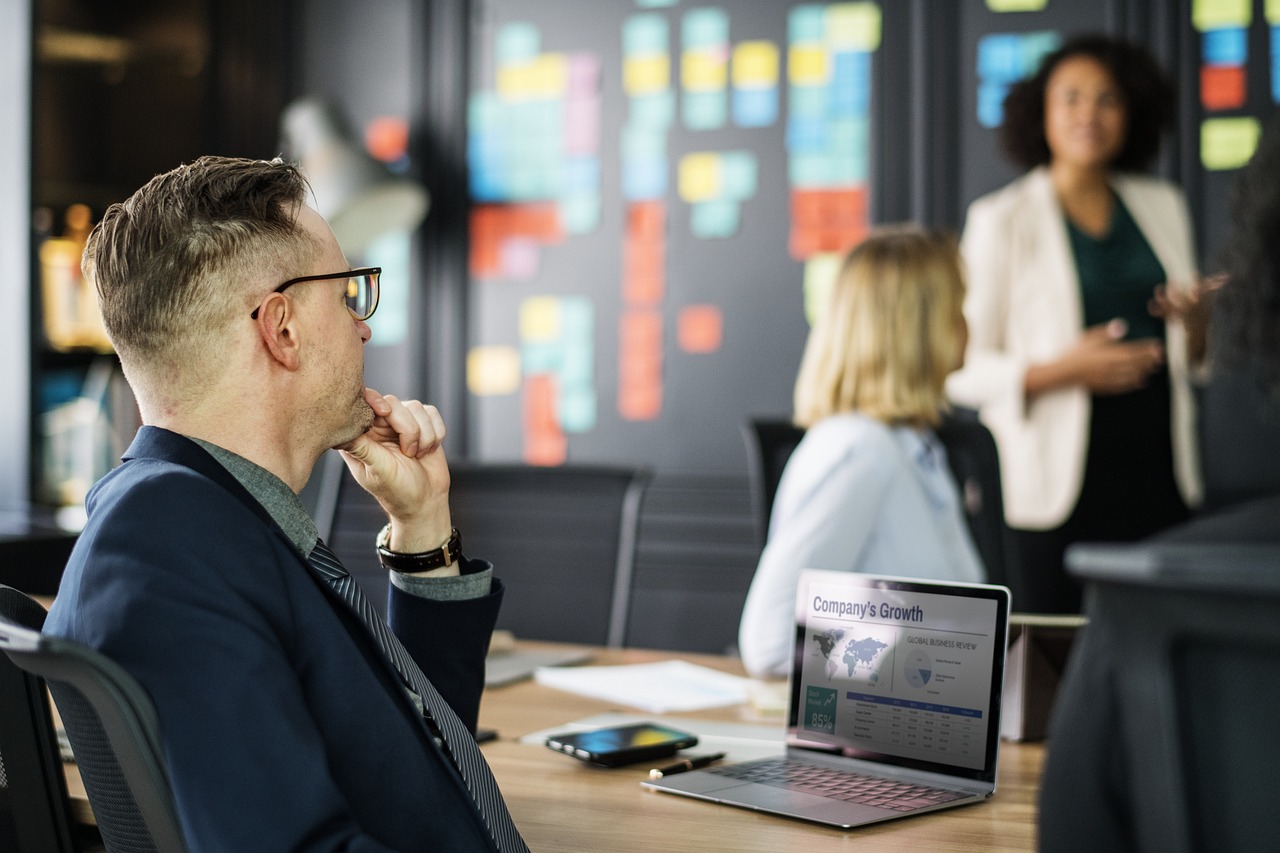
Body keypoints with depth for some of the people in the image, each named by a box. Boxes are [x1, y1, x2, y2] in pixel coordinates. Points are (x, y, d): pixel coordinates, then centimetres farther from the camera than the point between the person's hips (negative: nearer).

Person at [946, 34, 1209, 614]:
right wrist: (1062, 371, -19)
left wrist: (1195, 324, -3)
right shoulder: (1000, 219, -1)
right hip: (1061, 479, -4)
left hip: (1160, 474, 4)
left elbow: (1192, 358, 19)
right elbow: (962, 372, -4)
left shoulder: (1163, 207, 13)